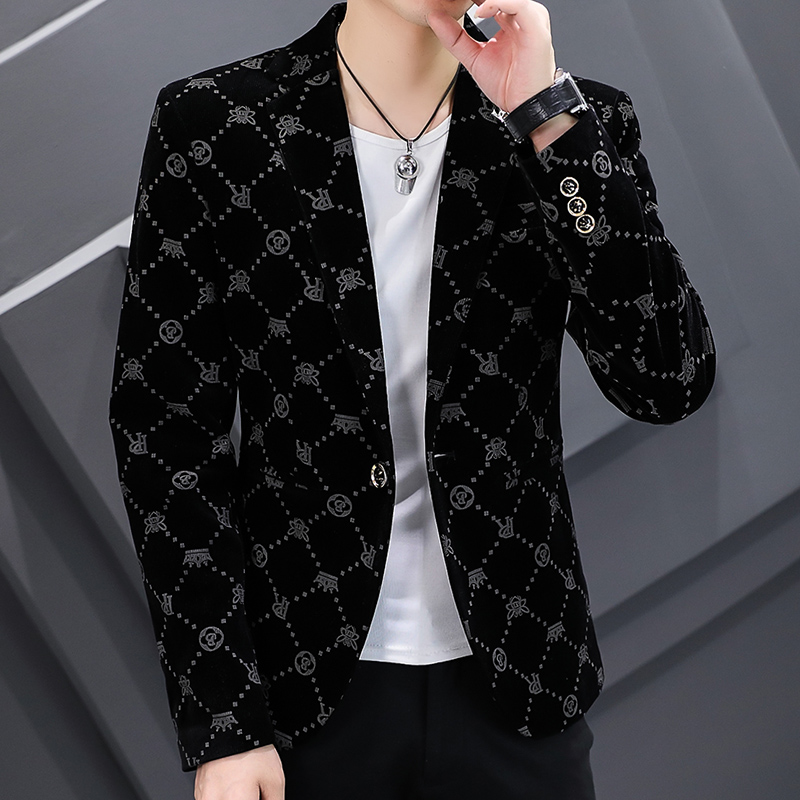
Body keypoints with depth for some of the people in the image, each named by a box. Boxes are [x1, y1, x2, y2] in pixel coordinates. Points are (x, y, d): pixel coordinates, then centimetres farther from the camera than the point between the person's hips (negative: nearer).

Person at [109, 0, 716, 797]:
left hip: (514, 680, 1)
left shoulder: (577, 125, -3)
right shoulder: (211, 126, -7)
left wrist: (546, 113, -21)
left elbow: (669, 384, -14)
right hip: (304, 682, -1)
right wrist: (221, 727, -8)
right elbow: (166, 426, -6)